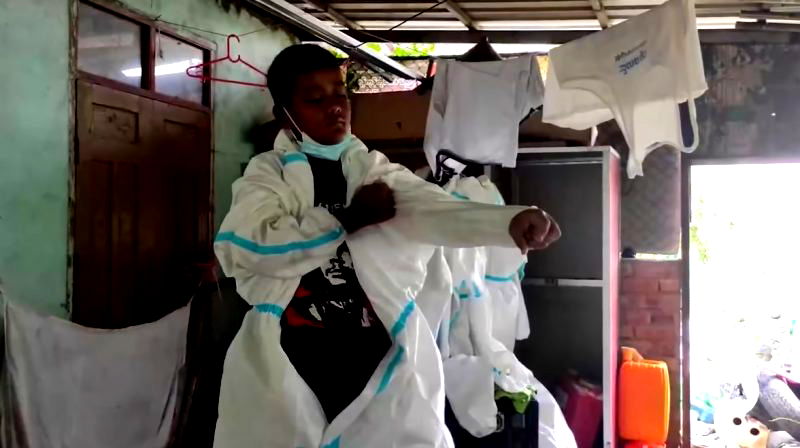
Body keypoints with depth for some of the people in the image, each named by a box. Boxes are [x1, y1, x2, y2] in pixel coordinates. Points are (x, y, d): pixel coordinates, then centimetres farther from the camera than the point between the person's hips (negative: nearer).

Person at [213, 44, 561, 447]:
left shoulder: (376, 171, 10)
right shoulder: (267, 174, 7)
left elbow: (435, 210, -10)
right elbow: (246, 245, -13)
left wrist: (511, 222, -31)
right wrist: (349, 218, -8)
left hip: (382, 361, 2)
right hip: (288, 366, -1)